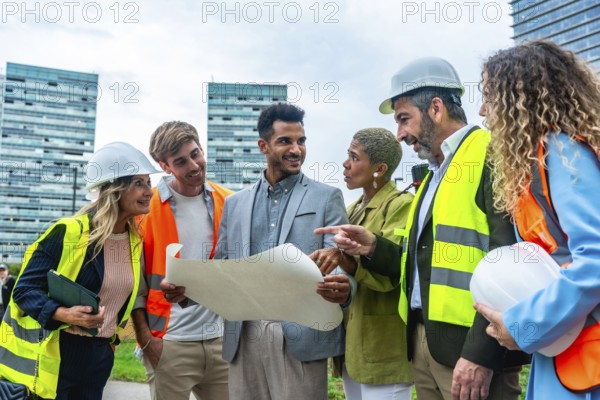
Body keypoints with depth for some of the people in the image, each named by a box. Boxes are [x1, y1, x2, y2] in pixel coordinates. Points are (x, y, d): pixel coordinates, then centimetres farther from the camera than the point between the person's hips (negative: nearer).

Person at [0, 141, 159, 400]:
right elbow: (24, 289, -14)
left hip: (100, 355, 6)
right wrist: (64, 314, -28)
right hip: (54, 355, -6)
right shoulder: (69, 232, -16)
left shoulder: (136, 241, 4)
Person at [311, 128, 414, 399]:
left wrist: (344, 258, -35)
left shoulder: (401, 205, -10)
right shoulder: (353, 209, 14)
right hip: (351, 340, 8)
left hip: (382, 345, -8)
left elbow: (388, 273, -20)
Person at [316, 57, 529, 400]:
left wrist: (482, 352, -23)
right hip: (424, 342, 9)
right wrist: (373, 248, 2)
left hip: (470, 347, -8)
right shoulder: (435, 174, 18)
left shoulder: (493, 156, -10)